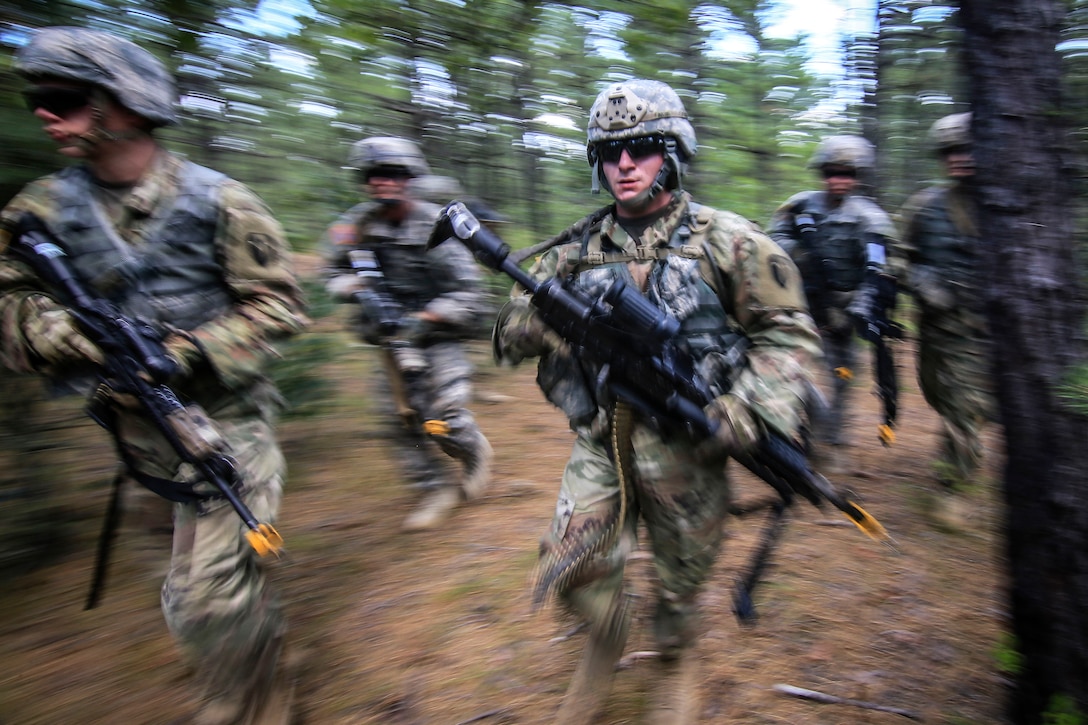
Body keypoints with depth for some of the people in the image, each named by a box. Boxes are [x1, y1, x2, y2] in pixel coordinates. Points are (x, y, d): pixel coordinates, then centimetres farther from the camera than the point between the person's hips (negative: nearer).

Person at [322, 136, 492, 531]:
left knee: (443, 418, -11)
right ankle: (437, 488, 23)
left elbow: (467, 291, -13)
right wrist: (355, 290, -11)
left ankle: (476, 452, 22)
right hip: (391, 338, 4)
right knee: (406, 419, 4)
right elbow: (335, 271, 12)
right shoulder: (357, 224, -2)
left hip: (438, 333, -4)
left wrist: (421, 318, -22)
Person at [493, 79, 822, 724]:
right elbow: (512, 336, 5)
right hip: (602, 439, 2)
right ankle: (608, 636, 32)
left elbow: (788, 332, -5)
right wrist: (542, 313, -19)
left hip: (687, 447, -1)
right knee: (572, 566, -5)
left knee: (682, 578, 14)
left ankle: (676, 662, 48)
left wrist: (744, 414, -19)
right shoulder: (578, 248, 3)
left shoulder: (724, 240, -5)